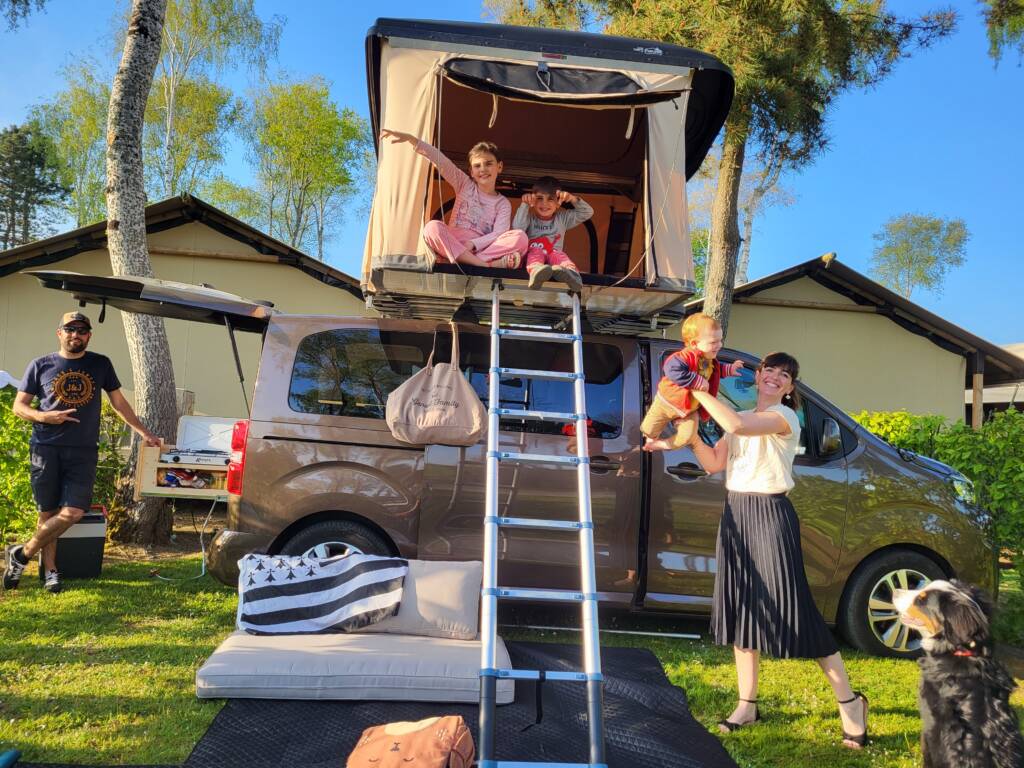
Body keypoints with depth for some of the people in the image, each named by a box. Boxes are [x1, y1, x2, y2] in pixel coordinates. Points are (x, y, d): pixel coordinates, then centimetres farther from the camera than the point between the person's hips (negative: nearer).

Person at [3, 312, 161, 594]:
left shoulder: (101, 365, 10)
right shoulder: (40, 365, 6)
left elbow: (119, 402, 16)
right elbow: (19, 406, 8)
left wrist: (144, 432, 13)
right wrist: (44, 417, -12)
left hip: (84, 451, 1)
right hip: (46, 449, -1)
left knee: (73, 512, -9)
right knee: (48, 512, 2)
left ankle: (22, 554, 10)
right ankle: (50, 570, 15)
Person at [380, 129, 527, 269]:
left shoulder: (503, 204, 13)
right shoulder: (465, 185, 15)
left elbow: (498, 234, -4)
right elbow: (439, 159, 2)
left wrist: (473, 244, -22)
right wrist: (410, 138, -9)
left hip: (482, 248, -1)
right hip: (452, 245, 1)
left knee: (520, 236, -24)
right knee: (433, 226, -30)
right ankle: (489, 265, -42)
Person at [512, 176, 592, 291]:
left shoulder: (562, 218, 18)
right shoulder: (530, 218, 13)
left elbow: (587, 213, 12)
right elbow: (518, 227, -8)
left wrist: (573, 199, -3)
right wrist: (525, 205, -10)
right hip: (533, 254, -1)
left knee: (559, 255, -31)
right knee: (535, 251, -33)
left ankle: (570, 272, -68)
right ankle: (536, 271, -71)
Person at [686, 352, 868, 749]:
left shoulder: (784, 417, -9)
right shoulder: (742, 417, 15)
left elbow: (736, 425, -28)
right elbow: (713, 463, 10)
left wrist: (698, 391, -19)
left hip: (770, 514, -7)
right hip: (736, 513, 7)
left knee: (791, 608, -6)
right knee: (740, 607, 9)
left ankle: (849, 701, 10)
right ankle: (747, 704, 20)